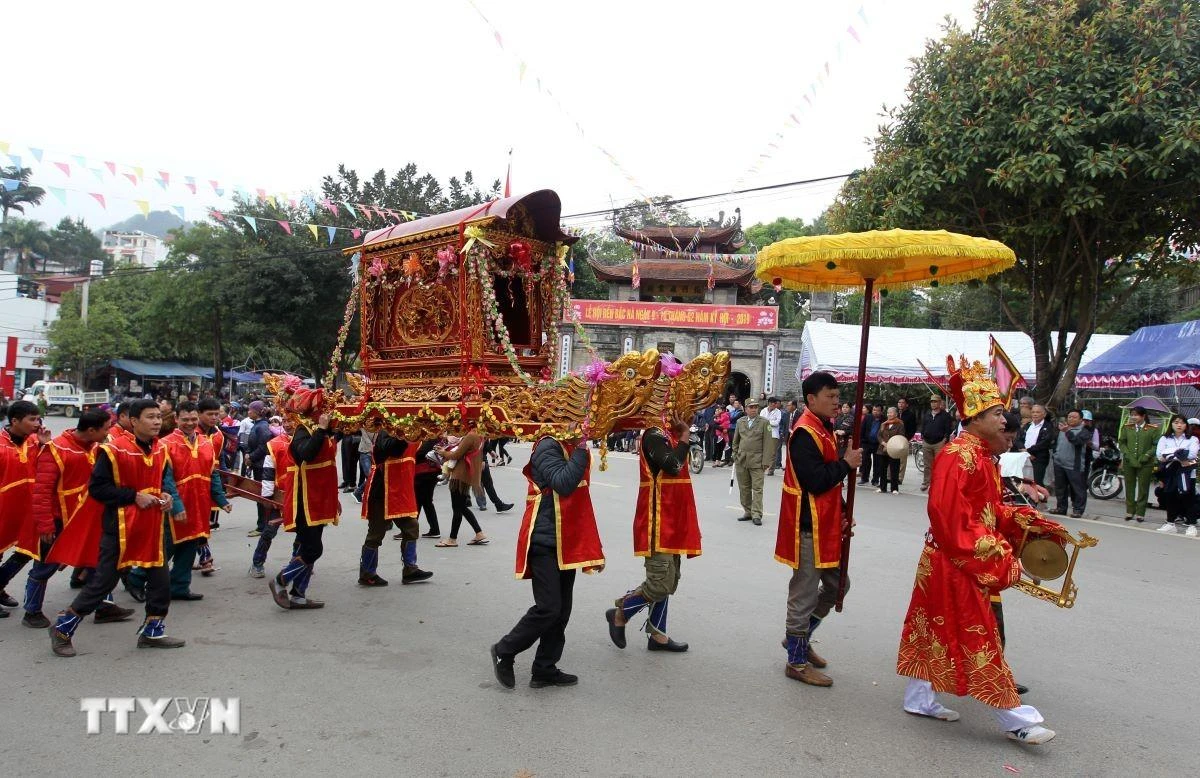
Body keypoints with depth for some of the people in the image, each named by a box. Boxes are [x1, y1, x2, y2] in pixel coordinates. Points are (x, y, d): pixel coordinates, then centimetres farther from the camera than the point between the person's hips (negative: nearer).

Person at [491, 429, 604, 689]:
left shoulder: (575, 448, 13)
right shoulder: (548, 447, -12)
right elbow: (563, 483, -29)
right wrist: (582, 449, -24)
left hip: (567, 543, 9)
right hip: (545, 542, -9)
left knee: (561, 610, 10)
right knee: (548, 608, -9)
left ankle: (544, 670, 21)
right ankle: (504, 652, 11)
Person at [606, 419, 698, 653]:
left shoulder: (670, 434, 13)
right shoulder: (654, 434, -15)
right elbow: (672, 465, -28)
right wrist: (685, 437, -18)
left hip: (672, 521, 10)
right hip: (658, 522, -10)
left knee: (668, 581, 15)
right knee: (661, 584, -9)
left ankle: (657, 635, 24)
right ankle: (620, 614, 12)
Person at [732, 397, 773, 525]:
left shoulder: (764, 422, -1)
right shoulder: (740, 422, 10)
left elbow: (768, 443, -4)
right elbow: (735, 441, 18)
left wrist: (765, 462, -9)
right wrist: (735, 456, 11)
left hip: (757, 461, -4)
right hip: (741, 461, 4)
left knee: (757, 489, -5)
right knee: (744, 488, 9)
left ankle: (756, 515, -2)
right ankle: (747, 512, 20)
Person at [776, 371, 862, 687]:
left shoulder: (823, 429, 13)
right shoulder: (805, 433, -19)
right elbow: (815, 480, -26)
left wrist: (841, 516, 11)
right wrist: (846, 463, -14)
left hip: (826, 524, 10)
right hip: (808, 527, -10)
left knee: (837, 584, 19)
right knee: (805, 593, 0)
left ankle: (798, 636, 33)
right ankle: (797, 661, 13)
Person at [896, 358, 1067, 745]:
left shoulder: (981, 455, 10)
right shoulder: (959, 456, -21)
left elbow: (992, 509, 16)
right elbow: (951, 518, -25)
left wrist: (1034, 523, 7)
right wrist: (994, 557, -21)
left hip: (967, 561, 10)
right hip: (956, 563, -10)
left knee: (935, 630, 16)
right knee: (977, 638, 0)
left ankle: (919, 698, 27)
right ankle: (1015, 719, 11)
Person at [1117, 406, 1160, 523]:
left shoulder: (1153, 429, -3)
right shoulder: (1127, 428, 7)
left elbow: (1156, 445, -5)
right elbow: (1121, 442, 8)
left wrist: (1146, 456, -14)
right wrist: (1127, 454, -6)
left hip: (1145, 464, -3)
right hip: (1128, 462, 3)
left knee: (1143, 489, 3)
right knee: (1129, 487, 9)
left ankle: (1140, 513, 9)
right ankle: (1130, 511, 17)